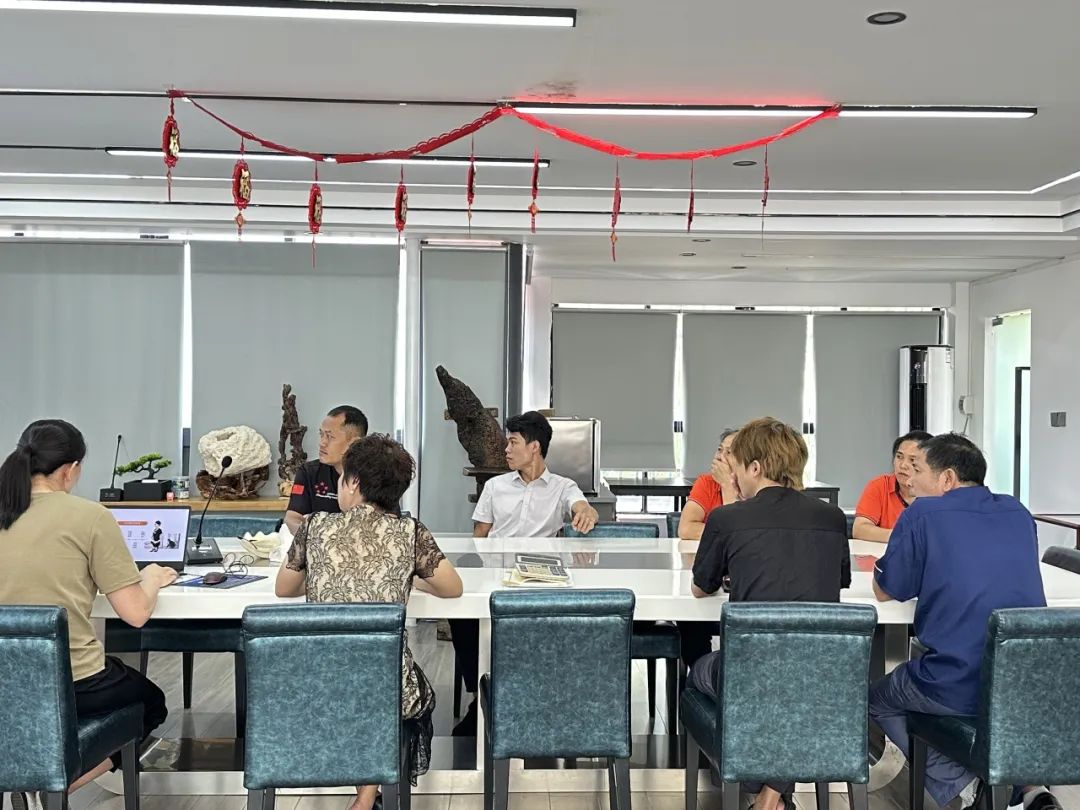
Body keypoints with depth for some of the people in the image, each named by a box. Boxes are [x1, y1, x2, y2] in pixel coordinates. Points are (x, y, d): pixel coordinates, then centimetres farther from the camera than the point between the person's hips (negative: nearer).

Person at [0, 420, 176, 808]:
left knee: (130, 685, 33)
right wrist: (151, 579, 10)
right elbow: (136, 613, -11)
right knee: (151, 702, 26)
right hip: (71, 686, -6)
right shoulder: (90, 517, -12)